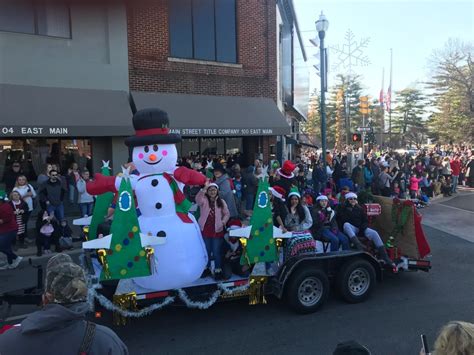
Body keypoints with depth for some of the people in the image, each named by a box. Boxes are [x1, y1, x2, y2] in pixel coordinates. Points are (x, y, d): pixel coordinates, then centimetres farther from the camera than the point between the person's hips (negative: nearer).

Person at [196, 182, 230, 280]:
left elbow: (227, 214, 9)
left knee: (217, 252, 4)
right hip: (205, 229, 0)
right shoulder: (204, 200, -1)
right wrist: (204, 188, -36)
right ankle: (207, 268, 29)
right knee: (206, 251, 13)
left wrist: (223, 222, -8)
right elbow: (198, 199, -25)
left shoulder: (221, 202, 5)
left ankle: (218, 270, 16)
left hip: (217, 230, 0)